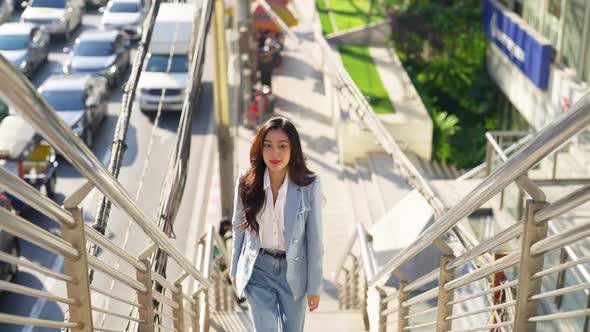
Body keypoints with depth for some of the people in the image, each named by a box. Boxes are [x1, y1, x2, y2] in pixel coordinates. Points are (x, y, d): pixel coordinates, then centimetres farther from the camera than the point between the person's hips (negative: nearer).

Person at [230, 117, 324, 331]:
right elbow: (238, 227, 4)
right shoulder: (247, 182, -10)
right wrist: (235, 269, 12)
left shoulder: (309, 185, -16)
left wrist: (315, 286, -5)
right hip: (257, 268, 0)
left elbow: (314, 238, -9)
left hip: (294, 270, 0)